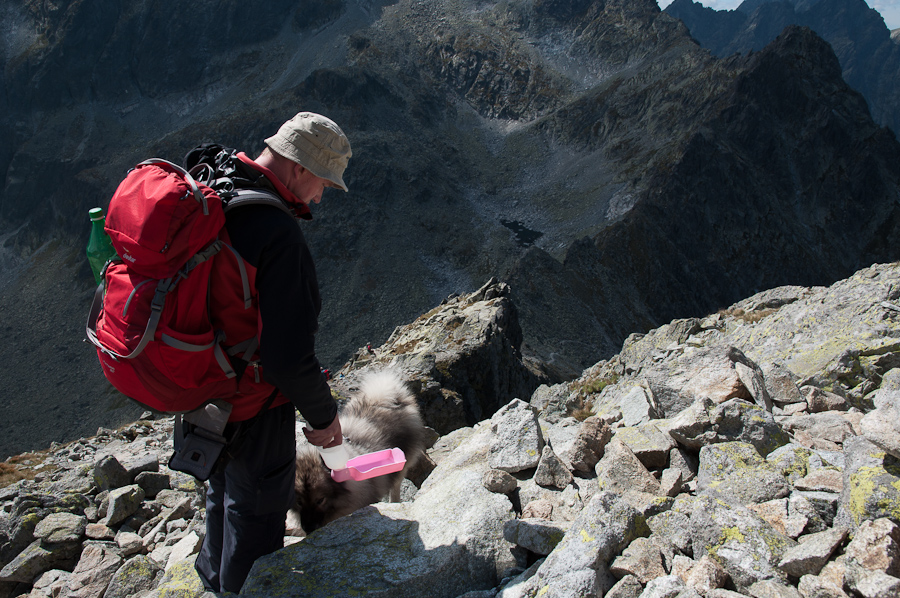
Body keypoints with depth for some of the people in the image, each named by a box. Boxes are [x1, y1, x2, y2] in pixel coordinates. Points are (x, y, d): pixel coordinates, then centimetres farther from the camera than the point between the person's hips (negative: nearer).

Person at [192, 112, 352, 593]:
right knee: (258, 504, 18)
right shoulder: (278, 236, -33)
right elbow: (289, 357, -32)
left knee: (225, 484, 32)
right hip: (252, 402, -9)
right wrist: (323, 414, -14)